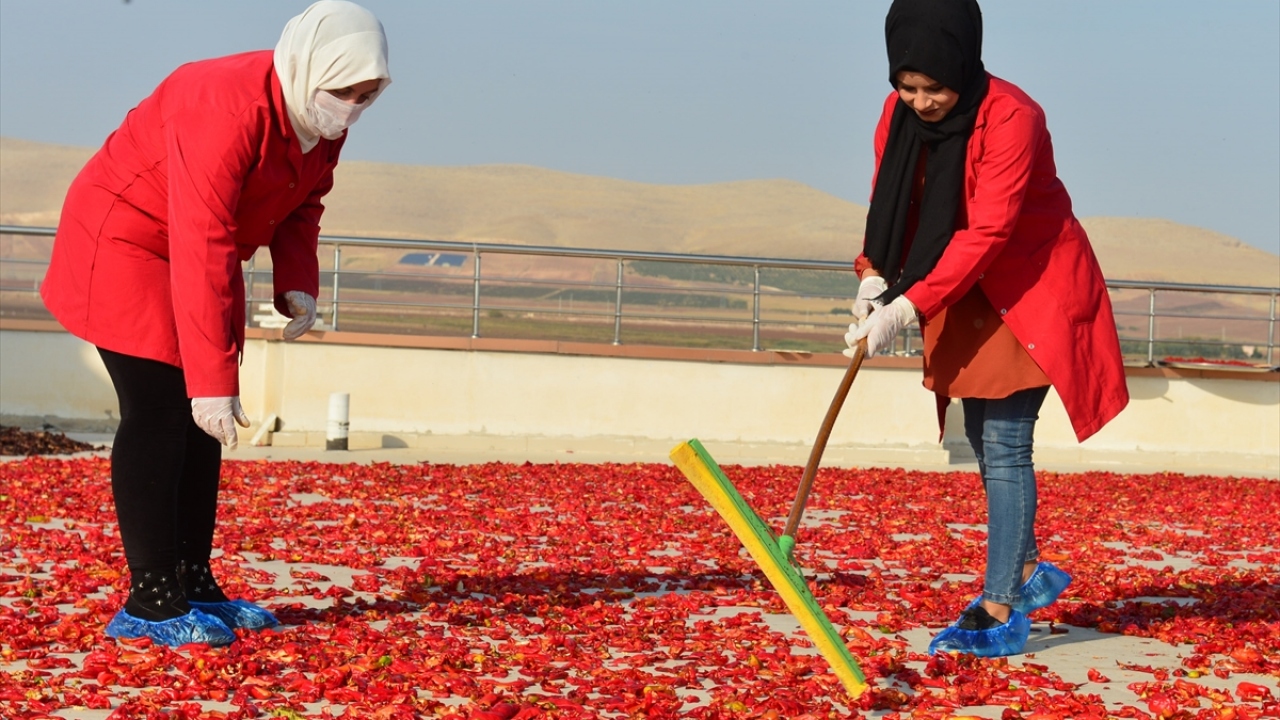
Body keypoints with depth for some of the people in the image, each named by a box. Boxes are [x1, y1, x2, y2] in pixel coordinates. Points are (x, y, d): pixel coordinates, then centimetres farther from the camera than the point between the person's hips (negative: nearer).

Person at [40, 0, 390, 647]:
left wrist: (297, 285, -12)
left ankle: (194, 585, 15)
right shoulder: (227, 109, -33)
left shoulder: (324, 121, -6)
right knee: (158, 414, -13)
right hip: (126, 246, -9)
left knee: (202, 423, 8)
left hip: (201, 250, 9)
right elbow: (201, 253, -38)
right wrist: (213, 380, -40)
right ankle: (151, 603, -10)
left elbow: (302, 206, 9)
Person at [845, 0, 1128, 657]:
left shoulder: (1011, 117, -26)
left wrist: (908, 308, -36)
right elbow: (889, 202, 3)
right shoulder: (900, 112, -5)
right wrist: (873, 276, -16)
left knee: (1004, 442, -12)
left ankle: (1000, 611, -10)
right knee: (983, 436, 13)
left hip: (1031, 288, -7)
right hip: (967, 293, 7)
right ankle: (1028, 570, 30)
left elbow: (986, 233, -31)